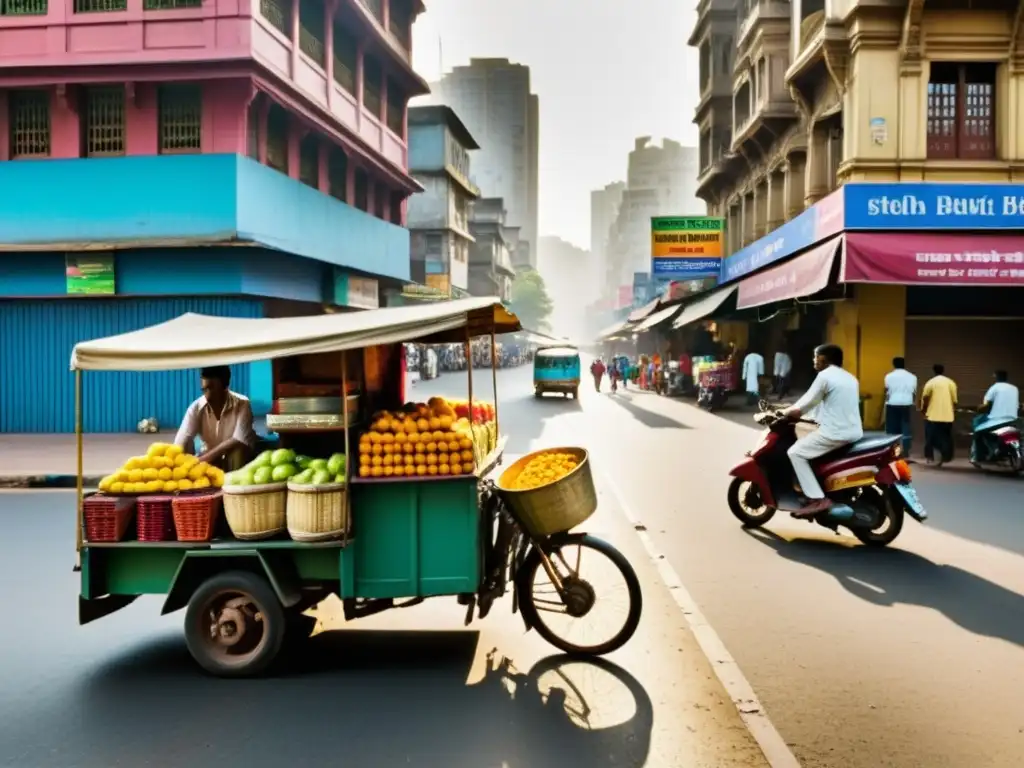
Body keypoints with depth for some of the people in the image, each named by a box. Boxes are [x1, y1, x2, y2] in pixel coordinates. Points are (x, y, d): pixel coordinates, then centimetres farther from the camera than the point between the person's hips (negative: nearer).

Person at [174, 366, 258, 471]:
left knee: (238, 450, -33)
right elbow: (180, 443, -21)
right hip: (210, 457, 3)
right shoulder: (196, 408, -15)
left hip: (238, 458, -2)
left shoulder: (242, 404, -22)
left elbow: (239, 441, -30)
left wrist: (205, 458, -34)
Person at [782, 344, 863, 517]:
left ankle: (817, 499, -14)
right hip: (854, 432, 9)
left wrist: (785, 412, 12)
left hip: (835, 433, -9)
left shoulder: (825, 375, -7)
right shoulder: (850, 378, 19)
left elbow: (806, 403, -5)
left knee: (795, 453, -3)